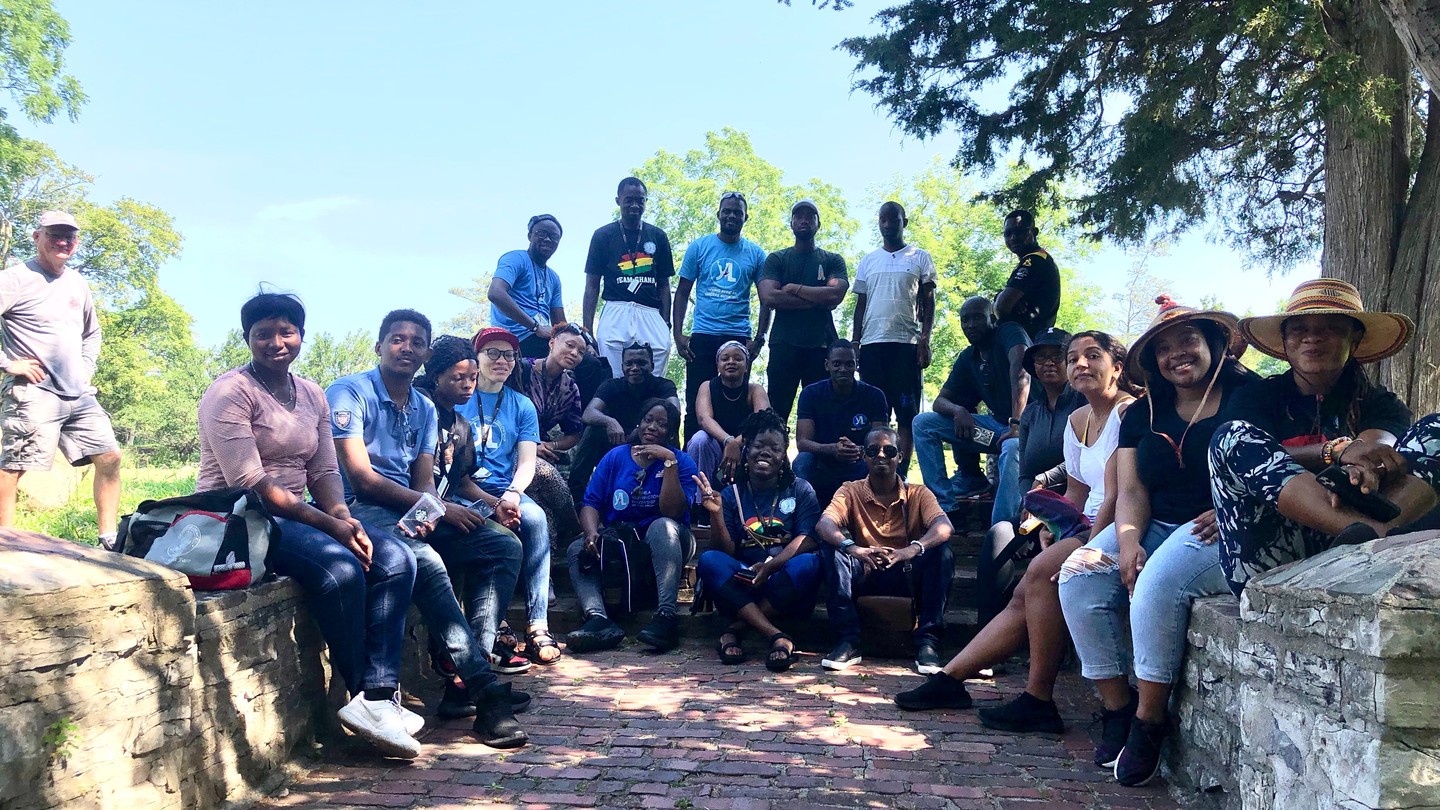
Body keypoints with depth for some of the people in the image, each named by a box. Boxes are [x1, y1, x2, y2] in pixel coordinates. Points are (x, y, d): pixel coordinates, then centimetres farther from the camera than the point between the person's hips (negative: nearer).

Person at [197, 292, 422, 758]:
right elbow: (249, 483, -18)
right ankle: (365, 696, -14)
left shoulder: (312, 395, 13)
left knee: (396, 559, -14)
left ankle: (377, 697, -19)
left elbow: (324, 471, 9)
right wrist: (327, 524, -22)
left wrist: (344, 517, -13)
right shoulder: (230, 393, -9)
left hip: (298, 515, 8)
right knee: (341, 569, -31)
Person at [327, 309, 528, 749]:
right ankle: (484, 688, -32)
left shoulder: (425, 408, 17)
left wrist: (430, 513, -17)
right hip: (363, 511, -7)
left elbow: (424, 481, 8)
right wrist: (438, 508, -16)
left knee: (505, 547, -8)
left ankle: (469, 667, -17)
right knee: (425, 561, -35)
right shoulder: (348, 394, -4)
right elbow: (363, 479, -13)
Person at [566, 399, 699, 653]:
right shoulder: (615, 457, 7)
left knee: (662, 526, -35)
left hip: (664, 546, -3)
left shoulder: (682, 462, -2)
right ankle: (598, 619, -44)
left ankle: (665, 616, -45)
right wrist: (592, 533, -22)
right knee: (577, 549, -21)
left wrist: (669, 461, -21)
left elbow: (673, 513, -17)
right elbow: (591, 503, -1)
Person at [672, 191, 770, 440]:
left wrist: (759, 339, -1)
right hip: (703, 336, 0)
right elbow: (682, 292, 6)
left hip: (739, 337, 1)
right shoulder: (699, 247, 5)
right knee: (695, 402, 0)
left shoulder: (755, 254, 7)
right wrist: (677, 334, -4)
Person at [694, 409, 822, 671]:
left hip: (786, 587, -1)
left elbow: (808, 539, -10)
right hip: (742, 585, 1)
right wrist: (716, 514, -19)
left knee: (808, 563, -31)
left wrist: (771, 566, -26)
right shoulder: (731, 494, 7)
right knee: (709, 561, -26)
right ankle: (776, 637, -36)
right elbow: (726, 551, -1)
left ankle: (736, 629, -23)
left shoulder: (800, 490, 4)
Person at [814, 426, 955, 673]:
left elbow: (943, 527, -18)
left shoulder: (918, 494, 2)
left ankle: (927, 641, -23)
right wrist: (850, 547, -39)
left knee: (942, 550, -26)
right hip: (866, 578, 0)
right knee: (830, 548, -24)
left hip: (907, 577, 0)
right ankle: (848, 641, -26)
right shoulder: (851, 491, 3)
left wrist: (914, 549, -40)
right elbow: (823, 524, -17)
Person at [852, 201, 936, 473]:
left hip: (906, 343, -3)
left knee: (907, 410, -5)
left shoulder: (920, 258, 9)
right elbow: (860, 305, 16)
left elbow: (928, 302, 5)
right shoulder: (868, 261, 17)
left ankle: (901, 472, -5)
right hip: (871, 344, 3)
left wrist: (925, 340, -7)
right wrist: (854, 343, 6)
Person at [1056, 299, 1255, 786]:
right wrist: (1127, 540, -14)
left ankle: (1149, 719, -20)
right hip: (1155, 526, 6)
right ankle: (1116, 704, -10)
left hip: (1219, 529, -6)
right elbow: (1131, 490, 5)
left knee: (1159, 582, -34)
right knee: (1078, 577, -19)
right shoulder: (1143, 414, 15)